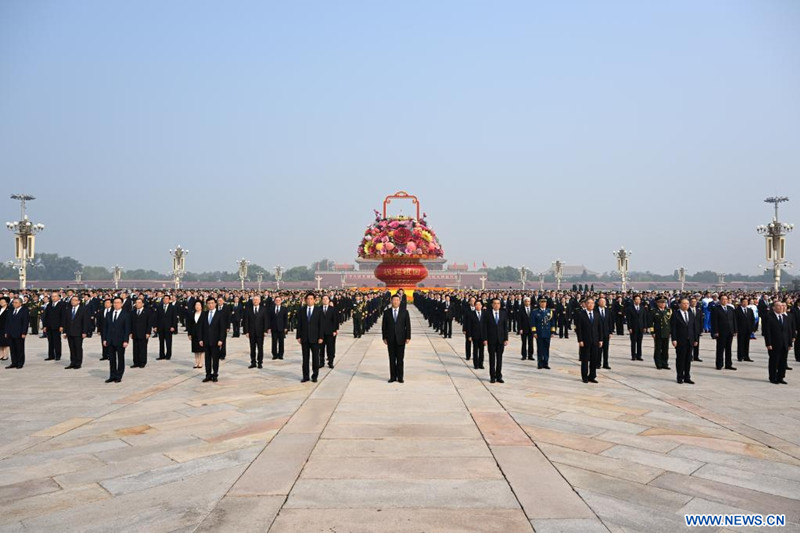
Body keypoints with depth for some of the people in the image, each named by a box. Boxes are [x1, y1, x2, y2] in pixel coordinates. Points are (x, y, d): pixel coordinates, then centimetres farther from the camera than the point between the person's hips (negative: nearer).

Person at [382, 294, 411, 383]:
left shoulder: (405, 312, 2)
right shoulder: (386, 312, 4)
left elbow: (408, 325, 1)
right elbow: (384, 326, 6)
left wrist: (408, 337, -5)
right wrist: (384, 337, 0)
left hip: (400, 339, -1)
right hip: (390, 339, 1)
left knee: (400, 359, 2)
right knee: (392, 359, 5)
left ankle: (400, 377, 10)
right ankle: (392, 377, 12)